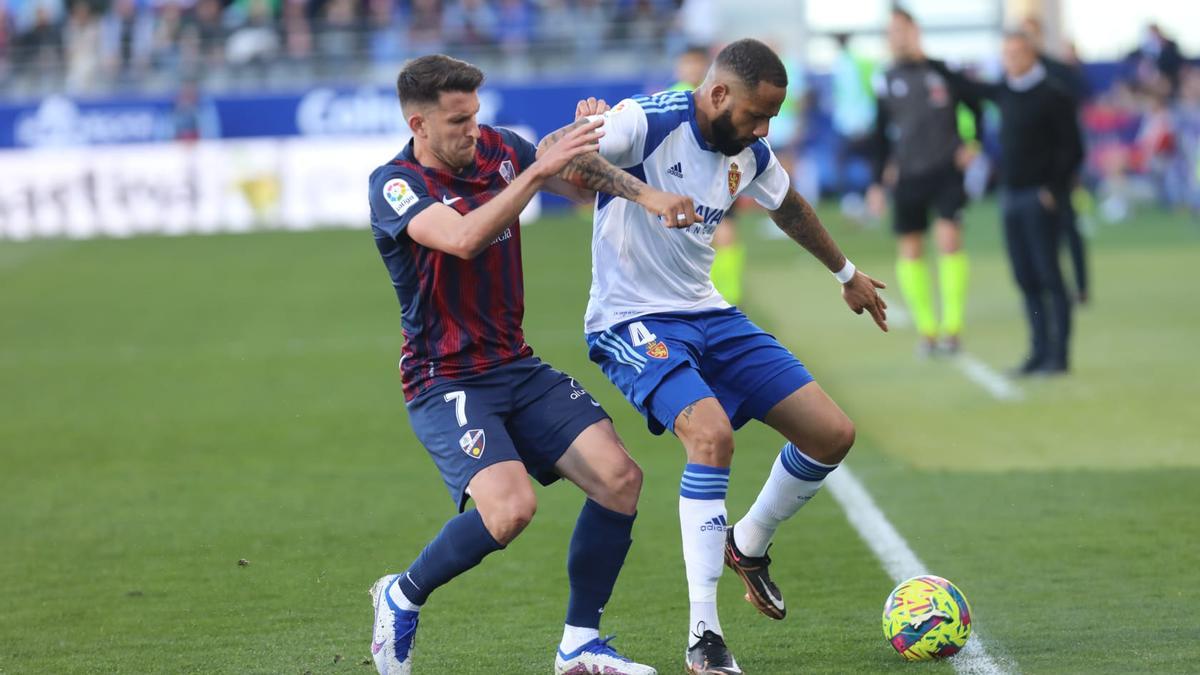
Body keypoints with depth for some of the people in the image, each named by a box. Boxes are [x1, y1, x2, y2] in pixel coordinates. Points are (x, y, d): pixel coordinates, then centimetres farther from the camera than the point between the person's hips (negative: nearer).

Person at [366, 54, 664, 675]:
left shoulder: (495, 149, 4)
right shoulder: (394, 185, -14)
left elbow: (587, 186, 15)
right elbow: (465, 238, -33)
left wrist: (589, 138, -7)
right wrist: (540, 168, -36)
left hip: (518, 368, 7)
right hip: (446, 383, -6)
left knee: (620, 478, -11)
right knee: (510, 506, -28)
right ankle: (401, 597, -1)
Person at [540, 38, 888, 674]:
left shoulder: (749, 153, 4)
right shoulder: (648, 121, -18)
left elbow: (789, 207, 27)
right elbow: (555, 151, -35)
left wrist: (847, 274, 40)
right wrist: (642, 191, -46)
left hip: (709, 316, 8)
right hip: (633, 323, -8)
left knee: (832, 434, 1)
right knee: (712, 433, -32)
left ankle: (748, 545, 29)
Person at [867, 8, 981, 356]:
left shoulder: (942, 72, -1)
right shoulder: (886, 83, 5)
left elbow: (976, 107, 10)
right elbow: (881, 136, 11)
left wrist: (972, 145, -4)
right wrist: (877, 183, 8)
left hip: (946, 170, -3)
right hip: (908, 177, 3)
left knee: (949, 239, -15)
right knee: (910, 250, 2)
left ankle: (952, 327, -10)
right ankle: (926, 329, 14)